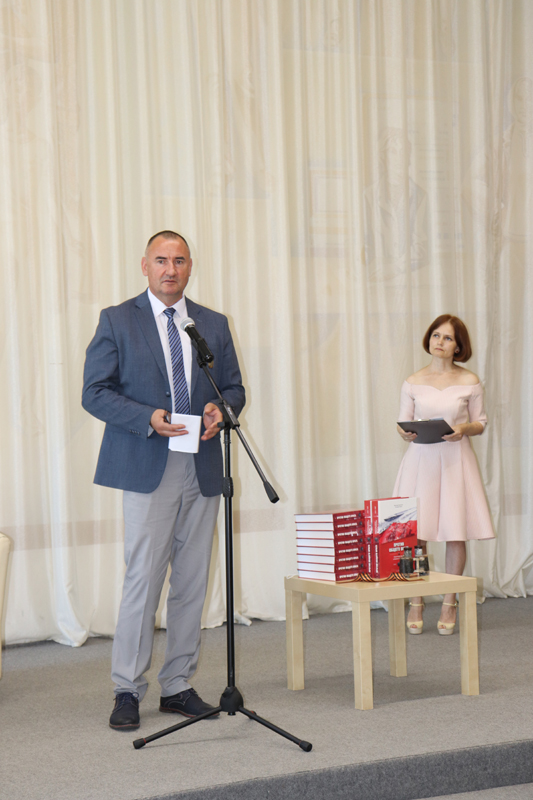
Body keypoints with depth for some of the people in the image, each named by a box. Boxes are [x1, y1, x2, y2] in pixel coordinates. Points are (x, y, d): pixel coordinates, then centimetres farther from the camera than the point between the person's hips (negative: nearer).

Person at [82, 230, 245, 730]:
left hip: (202, 468, 4)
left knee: (192, 583, 7)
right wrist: (147, 418, -16)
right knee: (142, 580, -8)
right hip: (147, 469, -4)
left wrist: (220, 409, -6)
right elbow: (95, 392, -2)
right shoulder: (117, 321, 3)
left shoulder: (214, 325, 14)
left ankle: (177, 686, 17)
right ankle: (127, 691, 2)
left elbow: (234, 387, 18)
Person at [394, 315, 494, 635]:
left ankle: (450, 602, 14)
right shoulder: (413, 383, 5)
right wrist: (406, 433, -12)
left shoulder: (470, 382, 2)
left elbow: (481, 423, 7)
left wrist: (464, 429, -14)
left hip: (456, 460, -1)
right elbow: (403, 423, 10)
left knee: (457, 533, -1)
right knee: (415, 534, -4)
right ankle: (416, 602, 11)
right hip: (421, 459, 1)